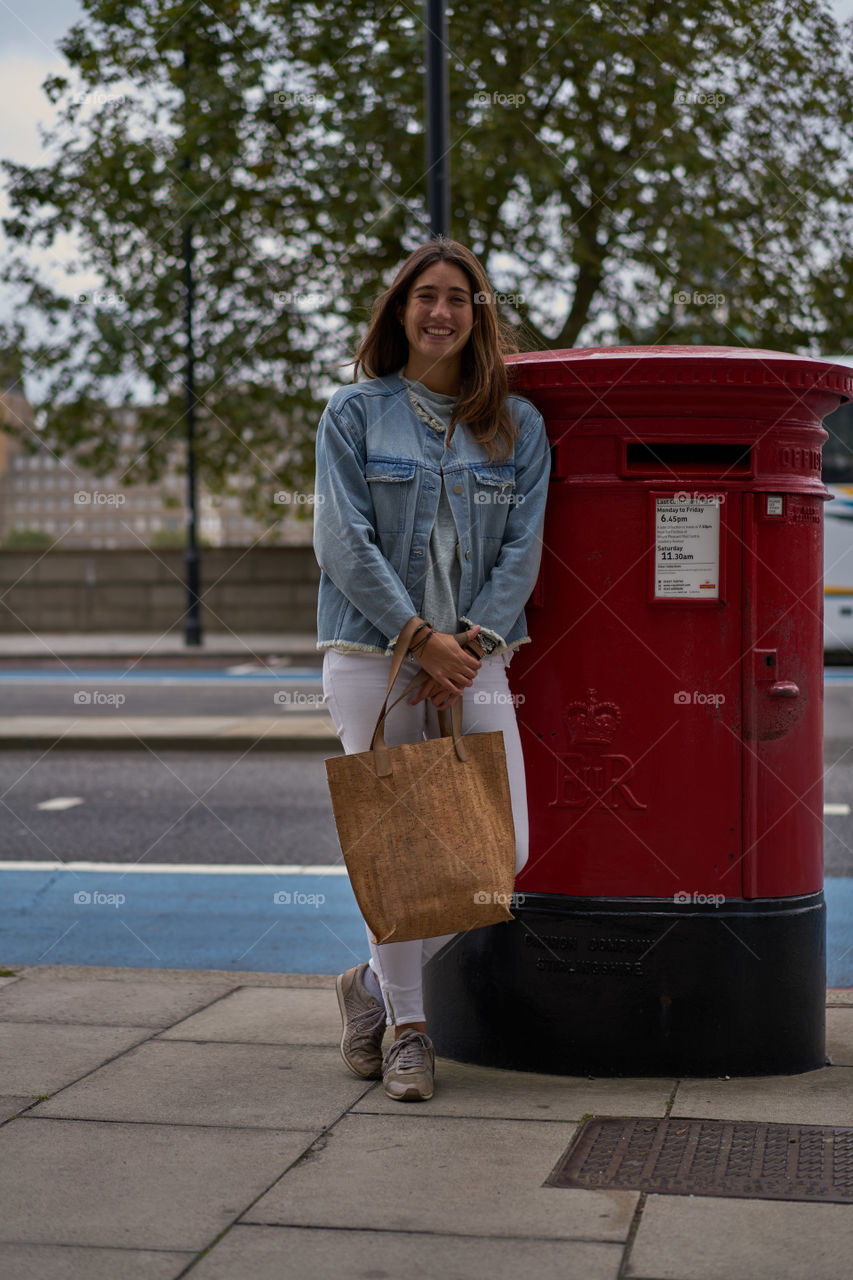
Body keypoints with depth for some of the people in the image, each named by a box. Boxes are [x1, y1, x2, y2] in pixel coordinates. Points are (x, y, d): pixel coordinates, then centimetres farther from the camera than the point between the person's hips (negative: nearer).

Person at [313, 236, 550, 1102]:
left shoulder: (517, 425, 10)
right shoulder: (354, 413, 3)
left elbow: (523, 547, 5)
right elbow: (344, 543, -4)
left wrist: (475, 640, -9)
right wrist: (421, 638, -11)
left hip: (473, 659, 3)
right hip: (371, 653, -2)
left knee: (502, 850, -4)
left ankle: (377, 983, 19)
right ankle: (408, 1030, 16)